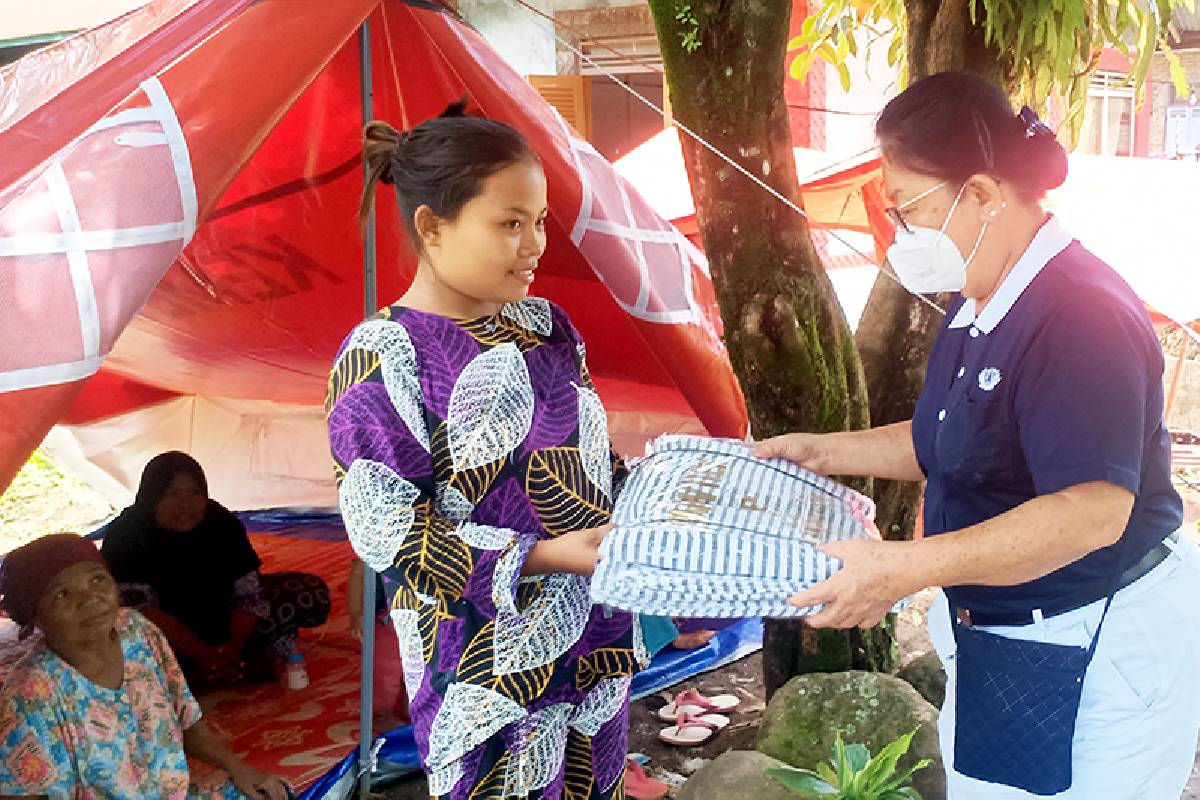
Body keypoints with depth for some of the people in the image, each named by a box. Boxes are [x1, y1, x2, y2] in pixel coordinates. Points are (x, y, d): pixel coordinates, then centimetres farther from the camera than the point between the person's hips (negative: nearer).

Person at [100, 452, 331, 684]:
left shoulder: (222, 524, -12)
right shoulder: (124, 536, -20)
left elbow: (248, 592, -11)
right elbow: (143, 609, -27)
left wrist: (234, 646, -29)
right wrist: (202, 654, -36)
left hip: (223, 621, 3)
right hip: (165, 637, -3)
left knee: (313, 595, -10)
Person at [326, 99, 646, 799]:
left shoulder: (546, 325, 5)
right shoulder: (383, 359, -15)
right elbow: (385, 530, -18)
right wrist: (541, 556, -23)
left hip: (595, 637, 7)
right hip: (487, 669, -6)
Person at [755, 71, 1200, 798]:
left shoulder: (1081, 315, -24)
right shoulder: (978, 308, 6)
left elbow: (1092, 509, -32)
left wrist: (905, 568, -37)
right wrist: (824, 452, 9)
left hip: (1101, 658, -9)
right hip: (1002, 642, 9)